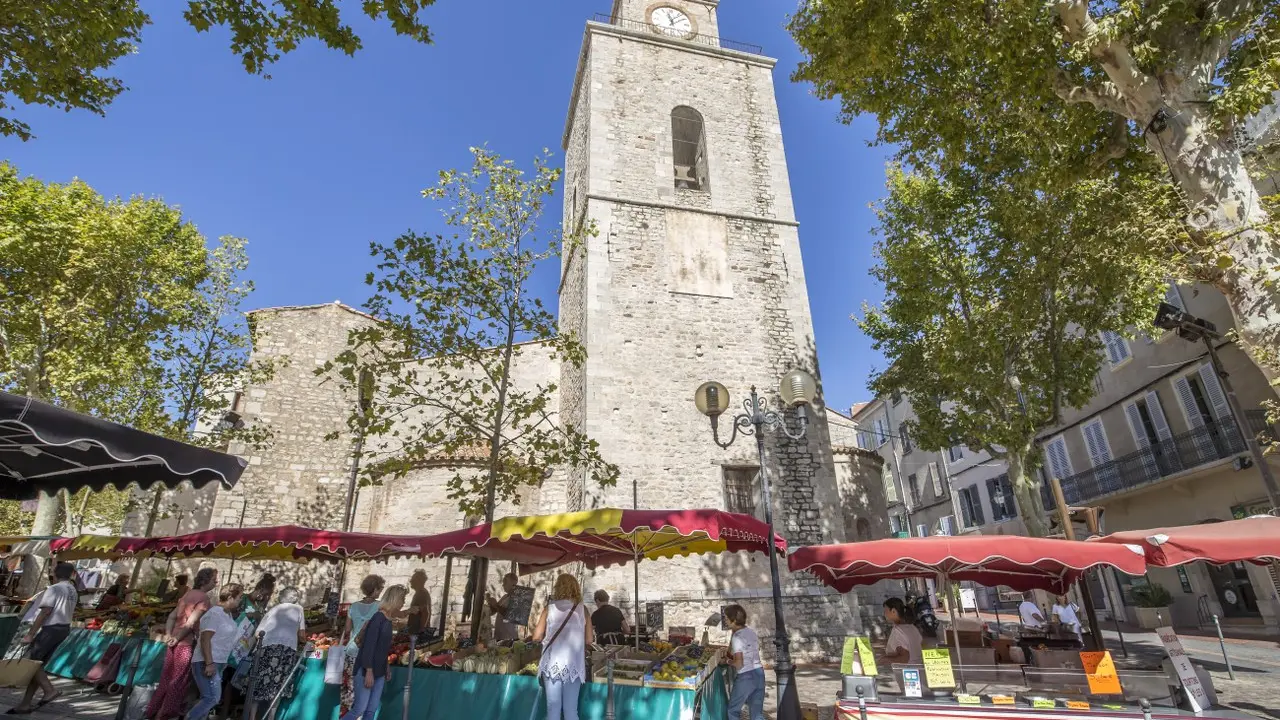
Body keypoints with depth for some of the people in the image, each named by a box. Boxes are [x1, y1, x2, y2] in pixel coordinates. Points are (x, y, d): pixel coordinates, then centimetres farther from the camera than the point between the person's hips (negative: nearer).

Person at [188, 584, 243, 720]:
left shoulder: (228, 614, 11)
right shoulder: (215, 613, -16)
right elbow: (205, 639, -22)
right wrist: (209, 663, -25)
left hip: (218, 663, 10)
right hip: (206, 663, -10)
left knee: (209, 698, 12)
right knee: (212, 698, -15)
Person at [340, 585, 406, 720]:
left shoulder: (388, 620, 8)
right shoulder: (378, 618, -18)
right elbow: (369, 646, -21)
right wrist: (369, 671, -22)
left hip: (379, 672, 8)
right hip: (366, 670, -8)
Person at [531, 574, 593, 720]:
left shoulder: (549, 609, -1)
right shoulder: (582, 609, 0)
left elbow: (537, 637, 0)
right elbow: (589, 640, 2)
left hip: (552, 664, 0)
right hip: (573, 665, 0)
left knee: (553, 708, 8)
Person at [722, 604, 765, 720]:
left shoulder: (737, 637, -15)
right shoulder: (752, 632, 8)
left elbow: (739, 664, -22)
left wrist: (728, 661, -4)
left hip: (745, 677, -7)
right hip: (759, 673, 7)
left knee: (733, 710, 13)